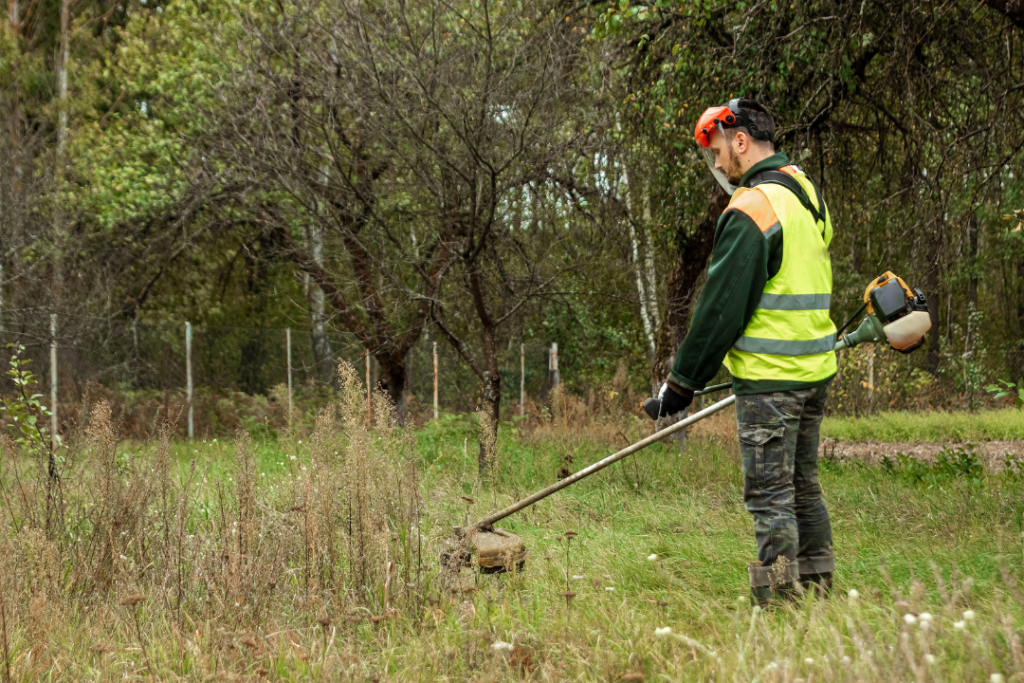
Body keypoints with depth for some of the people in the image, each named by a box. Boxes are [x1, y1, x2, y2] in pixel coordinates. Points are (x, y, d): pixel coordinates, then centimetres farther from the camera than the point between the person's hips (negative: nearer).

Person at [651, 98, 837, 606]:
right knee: (803, 487, 16)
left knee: (770, 496, -5)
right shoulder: (807, 194, 14)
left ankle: (776, 608, -4)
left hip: (770, 377, -9)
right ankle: (818, 597, 20)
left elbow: (722, 307, -17)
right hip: (816, 370, 9)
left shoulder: (751, 210, -16)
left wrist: (684, 380, -9)